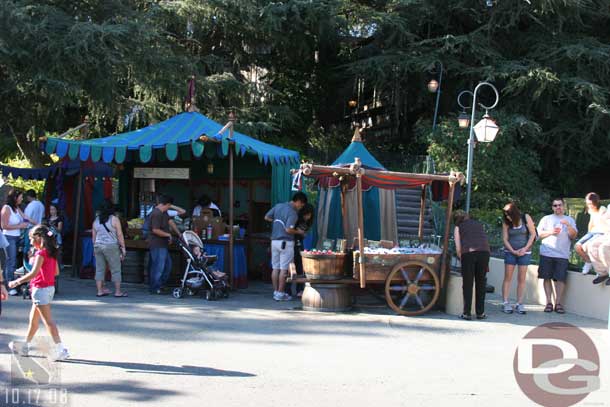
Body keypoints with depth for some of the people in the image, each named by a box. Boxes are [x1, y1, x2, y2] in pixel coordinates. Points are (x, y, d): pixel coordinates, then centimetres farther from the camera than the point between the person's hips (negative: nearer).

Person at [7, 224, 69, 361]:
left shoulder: (41, 253, -17)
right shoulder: (51, 252, 8)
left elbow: (34, 273, -24)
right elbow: (56, 272, 13)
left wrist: (17, 282, -16)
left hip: (41, 288, -9)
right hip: (50, 287, 9)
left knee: (48, 320, -7)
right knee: (33, 318, 19)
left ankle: (61, 349, -10)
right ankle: (25, 347, 30)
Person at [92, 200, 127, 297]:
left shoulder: (96, 220, 9)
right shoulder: (114, 219, -6)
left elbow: (93, 236, 13)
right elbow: (120, 235, -8)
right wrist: (123, 248, -3)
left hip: (98, 246, 5)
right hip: (111, 246, -5)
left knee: (99, 269, 8)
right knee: (116, 269, 1)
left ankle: (100, 290, 7)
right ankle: (118, 291, 1)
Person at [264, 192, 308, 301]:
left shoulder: (278, 206, 5)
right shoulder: (293, 213, -16)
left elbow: (266, 217, 11)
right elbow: (288, 230, -22)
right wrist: (298, 232, -5)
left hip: (274, 241, 7)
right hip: (286, 242, -7)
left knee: (275, 268, 11)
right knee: (284, 269, -1)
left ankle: (275, 292, 15)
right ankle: (280, 294, 1)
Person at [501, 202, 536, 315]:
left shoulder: (526, 218, -5)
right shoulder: (506, 222, -2)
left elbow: (533, 234, -3)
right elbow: (505, 239, -2)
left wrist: (525, 249, -11)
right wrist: (513, 251, -13)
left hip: (524, 252, -1)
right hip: (510, 251, 1)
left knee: (521, 279, 0)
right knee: (508, 278, -3)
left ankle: (519, 304, 3)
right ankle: (505, 303, -1)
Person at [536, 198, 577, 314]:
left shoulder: (570, 220, 14)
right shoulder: (546, 219, 13)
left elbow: (573, 235, 4)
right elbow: (539, 234, 6)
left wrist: (568, 225, -12)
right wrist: (551, 232, -9)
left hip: (562, 255, 0)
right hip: (547, 253, 0)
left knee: (561, 279, -5)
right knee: (547, 278, 0)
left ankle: (558, 303, 0)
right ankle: (549, 302, 5)